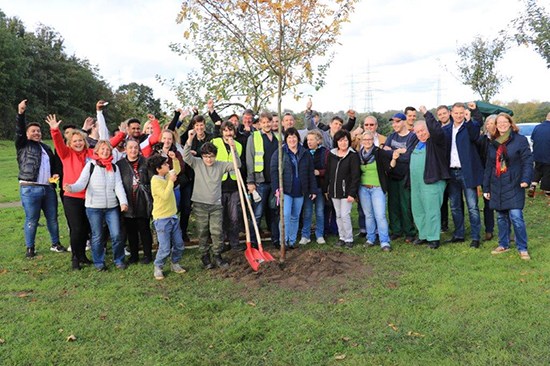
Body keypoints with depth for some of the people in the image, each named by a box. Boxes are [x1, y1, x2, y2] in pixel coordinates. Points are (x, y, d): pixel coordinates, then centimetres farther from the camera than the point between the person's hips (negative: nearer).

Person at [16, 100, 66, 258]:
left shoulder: (46, 148, 19)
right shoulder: (23, 145, 4)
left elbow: (53, 166, 27)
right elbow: (19, 132, -13)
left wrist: (55, 174, 6)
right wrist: (20, 113, -26)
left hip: (48, 188, 5)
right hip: (30, 189, -5)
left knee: (52, 218, 9)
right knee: (31, 220, 1)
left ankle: (55, 244, 22)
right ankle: (30, 248, 13)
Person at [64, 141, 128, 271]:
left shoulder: (114, 167, 10)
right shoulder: (90, 165, 1)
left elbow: (118, 186, 2)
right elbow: (81, 183, -7)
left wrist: (123, 202, -12)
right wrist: (71, 188, -29)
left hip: (112, 207, 2)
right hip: (94, 207, -2)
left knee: (117, 234, -1)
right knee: (97, 236, 7)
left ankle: (119, 260, 17)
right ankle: (99, 262, 22)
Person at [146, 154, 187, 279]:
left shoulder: (167, 175, 5)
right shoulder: (155, 181, -18)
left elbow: (177, 170, 24)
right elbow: (165, 196, -27)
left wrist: (175, 159, 8)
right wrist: (171, 181, -20)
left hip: (173, 216, 8)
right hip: (162, 218, -8)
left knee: (179, 244, 12)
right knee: (165, 248, -5)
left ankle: (175, 264, 31)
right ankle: (158, 268, 17)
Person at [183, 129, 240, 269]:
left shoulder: (221, 165, 4)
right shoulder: (197, 163, 1)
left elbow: (237, 165, -5)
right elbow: (186, 156, -15)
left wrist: (233, 149, -19)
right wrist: (190, 140, -29)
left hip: (216, 204, 1)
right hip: (200, 204, -1)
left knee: (217, 231, 0)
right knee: (202, 232, 8)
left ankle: (217, 255, 17)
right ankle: (205, 255, 22)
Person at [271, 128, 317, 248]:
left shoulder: (305, 154, 10)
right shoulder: (279, 153, 1)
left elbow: (311, 174, 12)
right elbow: (274, 171, -4)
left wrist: (313, 190, 8)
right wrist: (277, 187, -14)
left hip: (299, 192, 4)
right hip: (285, 190, -3)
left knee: (295, 217, 10)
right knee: (285, 215, -14)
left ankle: (292, 241, 21)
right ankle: (284, 241, -3)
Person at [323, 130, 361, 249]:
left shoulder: (353, 156, -8)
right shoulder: (331, 155, 6)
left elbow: (356, 176, -11)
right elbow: (327, 173, 12)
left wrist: (352, 193, -16)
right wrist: (326, 189, 11)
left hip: (346, 191, -5)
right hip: (334, 191, 5)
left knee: (345, 215, -6)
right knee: (338, 216, 12)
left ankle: (349, 239, 10)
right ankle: (342, 238, 24)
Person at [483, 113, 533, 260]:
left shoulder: (520, 140, -2)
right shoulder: (493, 144, 13)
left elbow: (527, 161, -7)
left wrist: (525, 179, -21)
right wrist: (486, 187, 15)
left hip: (513, 186, -5)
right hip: (497, 187, 5)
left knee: (516, 217, -10)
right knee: (501, 217, 11)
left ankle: (522, 248, 3)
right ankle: (503, 245, 23)